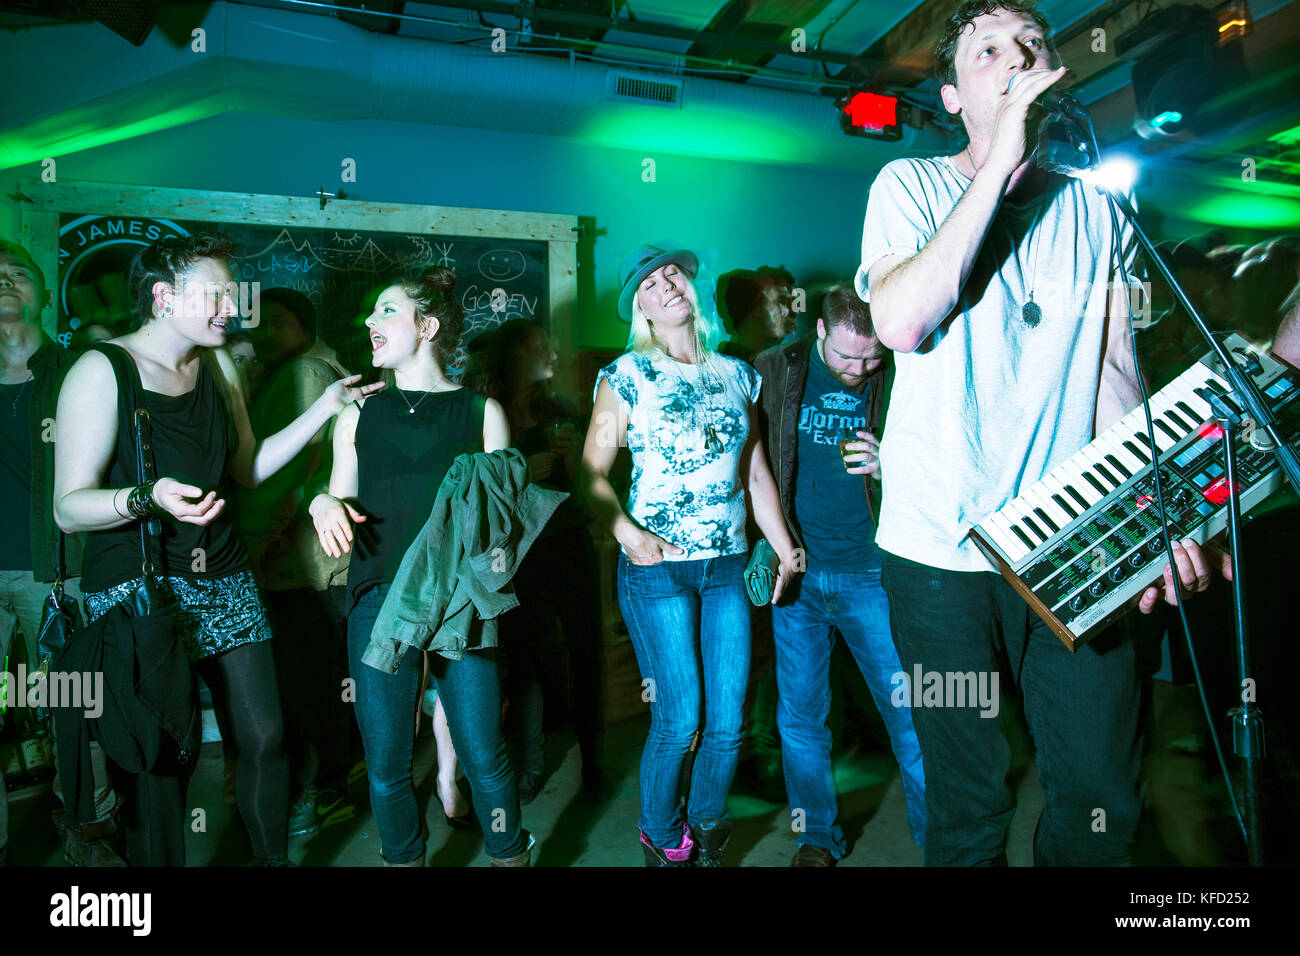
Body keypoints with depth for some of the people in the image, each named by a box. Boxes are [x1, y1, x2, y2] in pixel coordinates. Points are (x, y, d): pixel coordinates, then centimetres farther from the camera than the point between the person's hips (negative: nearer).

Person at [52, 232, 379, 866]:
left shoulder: (219, 367, 11)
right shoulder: (101, 370, -8)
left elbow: (247, 470, 16)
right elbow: (68, 507, -11)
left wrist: (326, 407, 11)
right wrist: (149, 498, -31)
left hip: (224, 578, 6)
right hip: (136, 589, -5)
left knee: (264, 735, 5)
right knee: (160, 759, 0)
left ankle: (273, 857, 26)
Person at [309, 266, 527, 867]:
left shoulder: (480, 412, 6)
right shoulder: (358, 416, 13)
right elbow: (340, 504, 19)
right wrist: (324, 504, -3)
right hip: (380, 602, 2)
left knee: (483, 758, -1)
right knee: (386, 766, 6)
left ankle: (510, 856, 24)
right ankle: (403, 858, 30)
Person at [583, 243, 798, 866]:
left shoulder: (735, 375, 12)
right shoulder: (626, 375, 1)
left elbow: (756, 472, 15)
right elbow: (593, 473, -2)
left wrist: (784, 550, 11)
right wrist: (629, 534, -17)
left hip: (728, 566, 4)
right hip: (658, 567, -4)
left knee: (728, 722, 6)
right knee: (679, 721, -3)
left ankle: (707, 830, 31)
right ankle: (662, 839, 24)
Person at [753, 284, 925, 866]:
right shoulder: (773, 373, 1)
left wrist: (888, 467, -15)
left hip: (870, 575, -1)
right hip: (796, 572, 1)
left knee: (911, 714, 3)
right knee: (799, 718, 9)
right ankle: (818, 839, 29)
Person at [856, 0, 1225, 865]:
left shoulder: (1095, 202, 12)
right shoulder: (911, 185, 3)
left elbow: (1115, 364, 9)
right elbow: (900, 324, -17)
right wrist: (1001, 163, -15)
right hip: (940, 544, -3)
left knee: (1104, 798, 10)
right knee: (970, 806, 8)